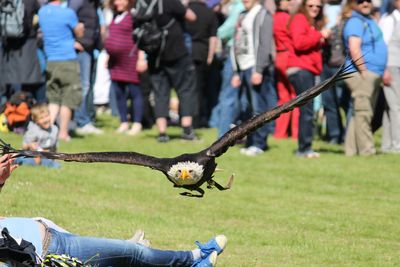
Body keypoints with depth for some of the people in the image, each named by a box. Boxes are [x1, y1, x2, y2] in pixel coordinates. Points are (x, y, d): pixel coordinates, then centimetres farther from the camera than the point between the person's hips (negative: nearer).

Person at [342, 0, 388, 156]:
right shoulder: (355, 22, -10)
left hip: (373, 75, 10)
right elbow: (354, 49, -20)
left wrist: (382, 72, 22)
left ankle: (352, 149, 14)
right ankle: (366, 149, -7)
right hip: (361, 73, -10)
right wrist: (364, 72, -19)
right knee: (363, 113, -8)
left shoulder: (369, 20, 19)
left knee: (361, 114, 10)